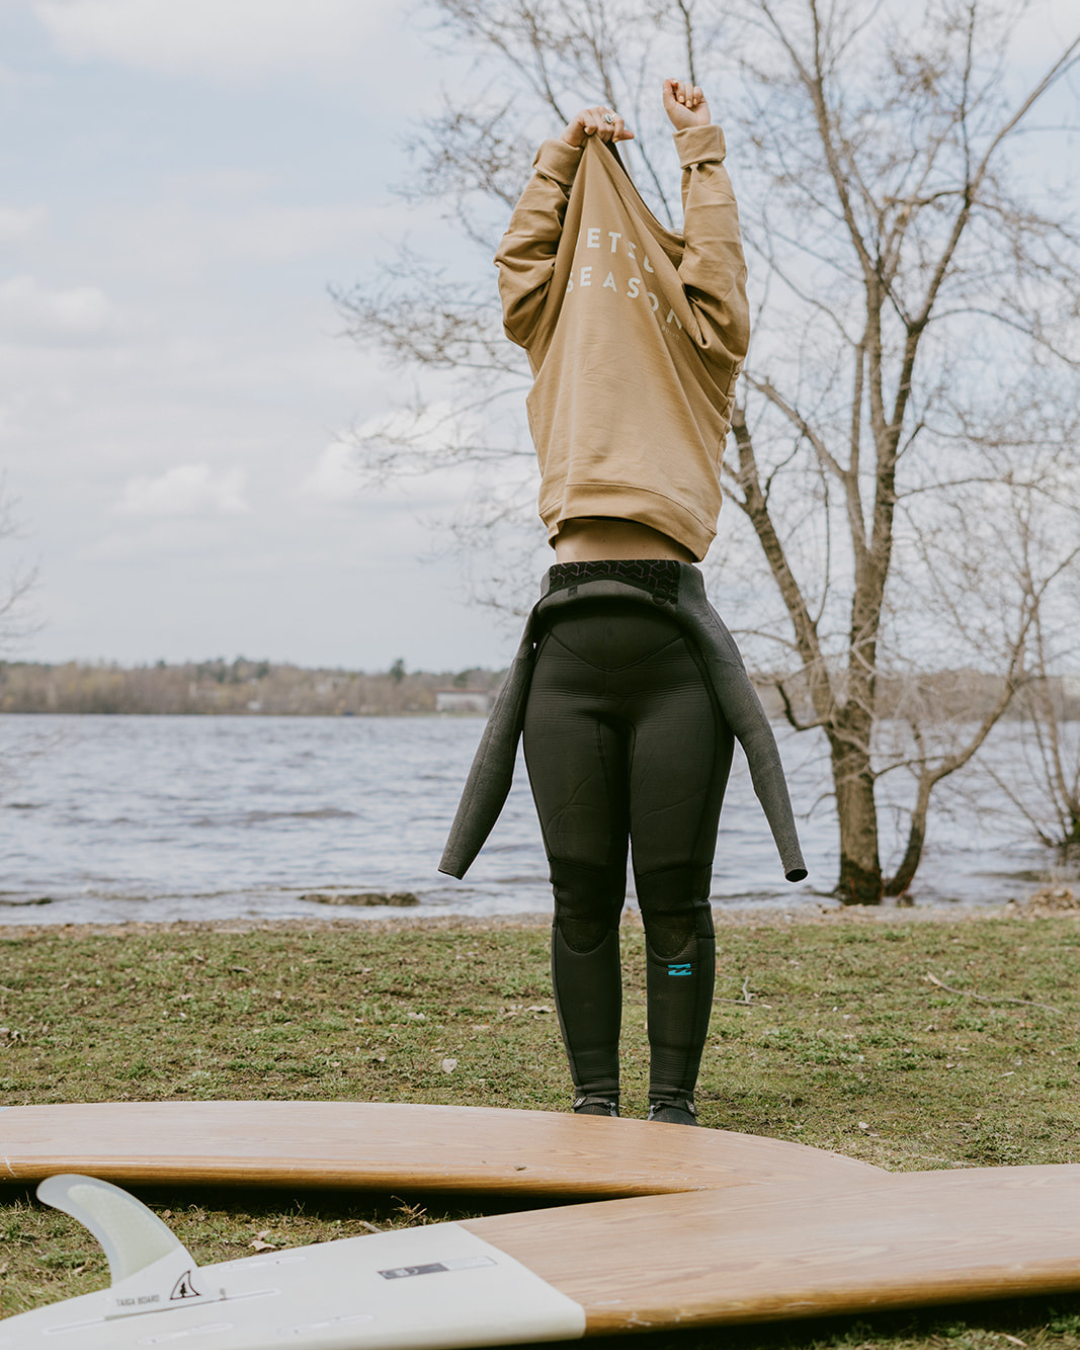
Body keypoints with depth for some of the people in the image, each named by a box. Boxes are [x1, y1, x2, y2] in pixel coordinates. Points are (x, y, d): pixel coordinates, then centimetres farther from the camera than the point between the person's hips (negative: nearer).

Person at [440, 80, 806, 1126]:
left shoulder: (700, 377, 15)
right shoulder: (567, 368, 21)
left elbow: (715, 272, 7)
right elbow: (525, 261, 19)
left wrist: (700, 150, 15)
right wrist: (567, 154, 23)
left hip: (674, 648, -2)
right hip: (571, 648, 2)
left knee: (675, 899, 0)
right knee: (582, 900, 4)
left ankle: (673, 1103, 8)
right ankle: (593, 1101, 12)